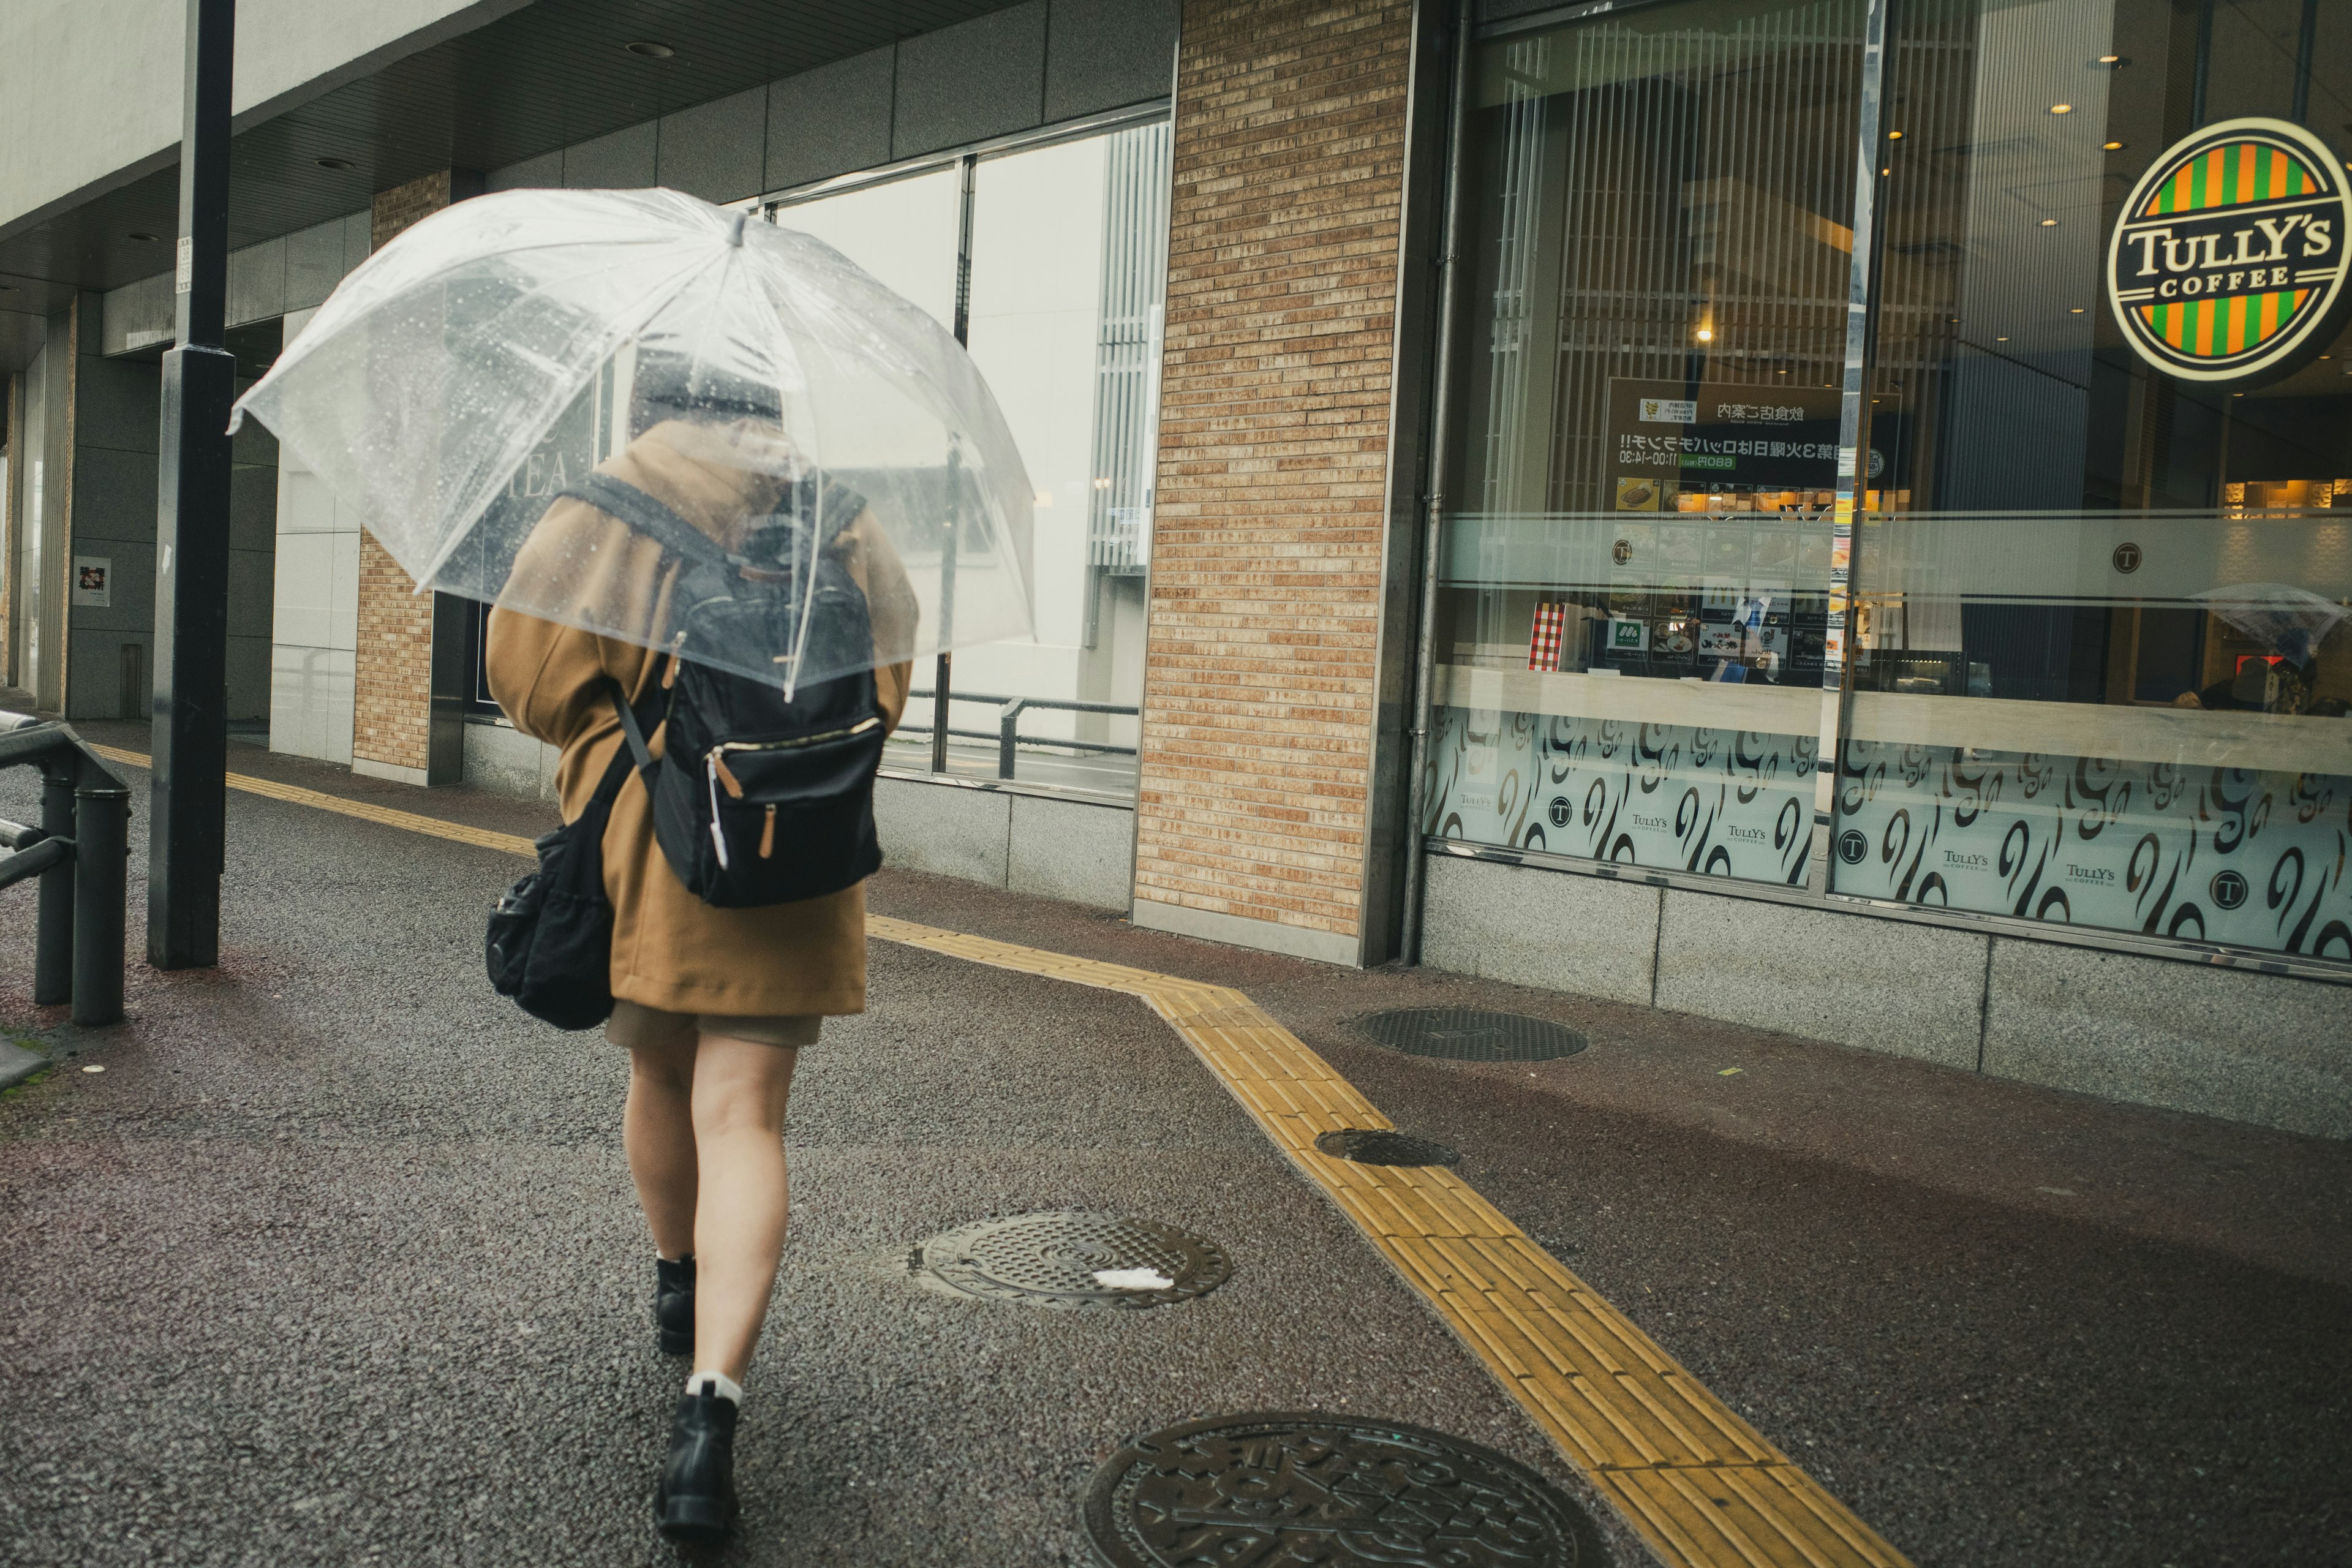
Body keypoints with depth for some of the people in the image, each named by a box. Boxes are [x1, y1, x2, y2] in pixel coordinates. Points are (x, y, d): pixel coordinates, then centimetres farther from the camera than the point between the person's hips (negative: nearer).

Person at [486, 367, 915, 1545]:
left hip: (641, 841, 0)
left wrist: (613, 735, 14)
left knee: (659, 1074, 21)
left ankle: (678, 1283, 43)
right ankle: (712, 1397, -14)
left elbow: (525, 661, -3)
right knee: (740, 1116, -2)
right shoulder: (839, 517, 8)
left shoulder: (609, 496, 1)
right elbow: (885, 683, 6)